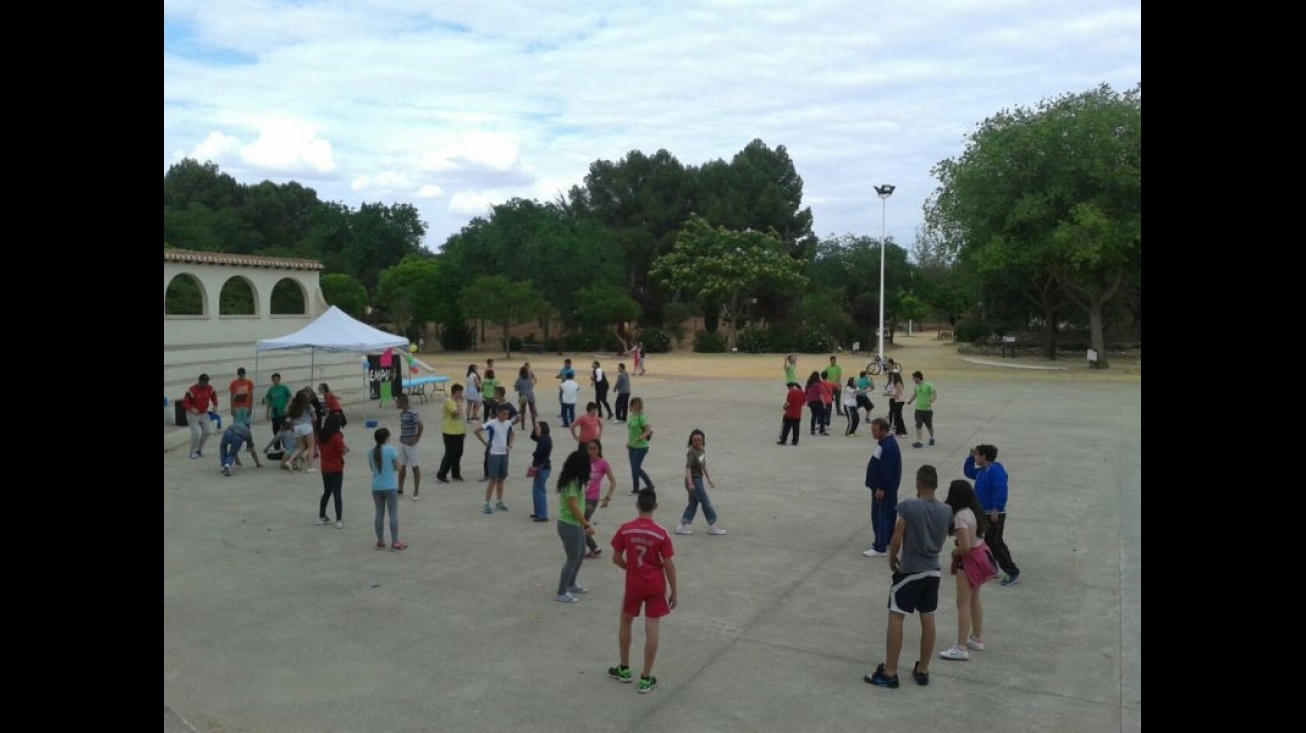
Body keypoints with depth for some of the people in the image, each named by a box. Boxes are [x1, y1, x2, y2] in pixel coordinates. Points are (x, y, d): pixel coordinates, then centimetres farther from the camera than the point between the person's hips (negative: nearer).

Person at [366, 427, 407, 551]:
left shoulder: (371, 452, 2)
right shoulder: (391, 450, -12)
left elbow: (372, 468, 14)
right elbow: (398, 467, -9)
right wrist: (400, 462, 10)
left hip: (376, 487, 5)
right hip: (390, 486, -5)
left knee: (379, 514, 13)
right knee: (393, 514, 3)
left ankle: (380, 542, 19)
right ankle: (395, 543, 4)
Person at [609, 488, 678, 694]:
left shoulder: (625, 530, -11)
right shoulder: (661, 534, -14)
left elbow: (616, 559, -3)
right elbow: (669, 566, -10)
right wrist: (674, 593, 1)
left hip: (633, 584, 1)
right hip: (656, 586, -1)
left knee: (625, 622, 23)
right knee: (652, 630, 6)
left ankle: (624, 670, 33)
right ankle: (646, 679, 12)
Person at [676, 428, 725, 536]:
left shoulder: (702, 450, 7)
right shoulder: (692, 452, -19)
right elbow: (687, 467, -25)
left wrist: (709, 479, 22)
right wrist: (690, 483, -32)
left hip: (699, 480, 9)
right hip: (694, 480, -9)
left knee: (693, 504, 12)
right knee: (706, 503, 0)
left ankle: (683, 527, 16)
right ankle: (713, 527, 12)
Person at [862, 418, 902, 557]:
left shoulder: (889, 446, -24)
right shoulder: (884, 442, 9)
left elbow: (887, 470, -26)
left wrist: (881, 488, -23)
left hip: (884, 488, -10)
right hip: (881, 485, 11)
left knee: (880, 515, -6)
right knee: (889, 513, 19)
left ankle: (880, 547, -1)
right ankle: (887, 540, 30)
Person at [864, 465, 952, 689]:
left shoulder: (908, 506, -18)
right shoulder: (946, 511, -2)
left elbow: (896, 541, -14)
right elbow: (940, 543, 9)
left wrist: (892, 559, 4)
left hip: (909, 570, -5)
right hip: (933, 571, 5)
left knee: (896, 618, 2)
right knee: (928, 619, 14)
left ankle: (889, 673, 5)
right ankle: (922, 671, 24)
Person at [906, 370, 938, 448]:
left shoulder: (928, 385, -14)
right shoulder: (916, 386, 4)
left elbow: (935, 394, -14)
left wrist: (930, 401, -28)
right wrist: (909, 401, 11)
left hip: (927, 409, -4)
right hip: (918, 409, 4)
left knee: (929, 425, 14)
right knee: (918, 426, -6)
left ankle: (932, 438, 38)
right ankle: (918, 442, -6)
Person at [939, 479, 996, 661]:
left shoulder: (961, 516, -25)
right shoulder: (972, 510, 1)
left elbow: (965, 547, -28)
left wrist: (954, 553, -11)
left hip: (969, 559, -9)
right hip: (979, 554, 9)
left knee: (963, 604, -3)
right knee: (974, 600, 21)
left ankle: (961, 648, 2)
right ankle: (977, 639, 34)